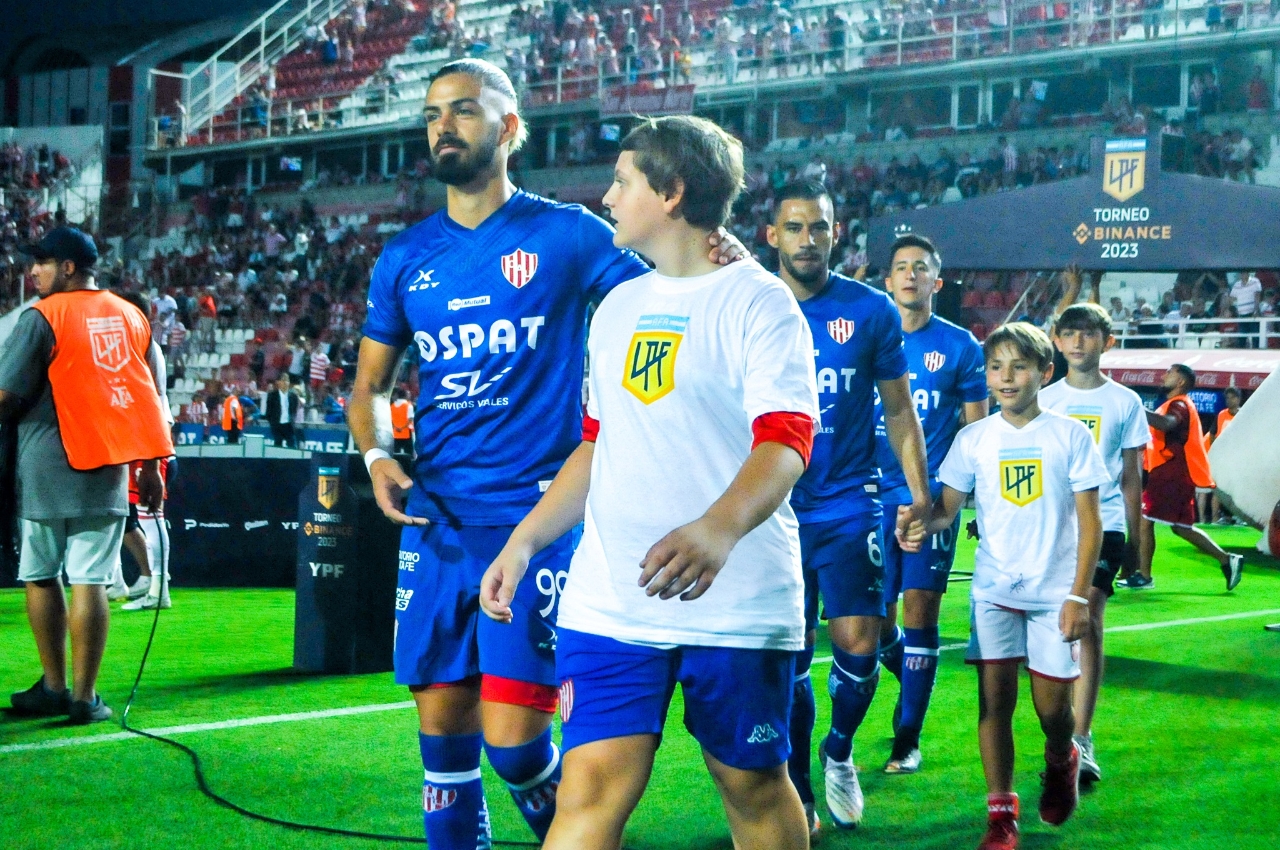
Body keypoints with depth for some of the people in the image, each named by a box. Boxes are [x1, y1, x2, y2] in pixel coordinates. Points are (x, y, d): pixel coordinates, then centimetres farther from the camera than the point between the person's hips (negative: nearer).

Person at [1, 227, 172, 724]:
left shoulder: (43, 317, -7)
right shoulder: (130, 316, 9)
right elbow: (150, 395, 11)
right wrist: (150, 468, 15)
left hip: (46, 467, -3)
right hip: (106, 469, 4)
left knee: (40, 576, 9)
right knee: (90, 581, 0)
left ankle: (54, 687, 12)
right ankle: (85, 697, -2)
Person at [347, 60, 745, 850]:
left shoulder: (566, 234, -1)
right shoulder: (406, 257, 10)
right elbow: (369, 384, 18)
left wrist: (723, 265, -22)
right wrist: (375, 454, -2)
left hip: (537, 515, -4)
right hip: (438, 520, 4)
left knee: (512, 738, -10)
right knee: (442, 731, 7)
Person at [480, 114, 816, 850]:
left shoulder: (756, 300, -6)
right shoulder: (618, 306, 16)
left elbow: (786, 438, -19)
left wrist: (720, 527, -37)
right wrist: (523, 542, 16)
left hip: (738, 602, -5)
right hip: (610, 600, 5)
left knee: (755, 788, 8)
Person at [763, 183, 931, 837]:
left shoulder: (871, 312, 0)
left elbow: (899, 409, 7)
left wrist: (919, 493, 1)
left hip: (849, 505, 0)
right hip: (774, 508, 0)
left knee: (858, 644, -7)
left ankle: (839, 751, 22)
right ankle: (798, 797, 18)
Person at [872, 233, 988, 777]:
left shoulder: (959, 346, 4)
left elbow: (975, 428, 7)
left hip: (932, 501, -2)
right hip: (875, 499, 2)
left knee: (919, 615, -3)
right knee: (877, 619, 4)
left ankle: (908, 739, 6)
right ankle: (911, 681, 36)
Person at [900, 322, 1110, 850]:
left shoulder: (1069, 436, -3)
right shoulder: (974, 439, 2)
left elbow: (1089, 521, -2)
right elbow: (948, 507, 2)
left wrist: (1079, 595, -8)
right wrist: (921, 524, -22)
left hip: (1054, 592, -1)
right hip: (993, 589, 2)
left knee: (1052, 707, 3)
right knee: (994, 698, -2)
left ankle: (1060, 762, 37)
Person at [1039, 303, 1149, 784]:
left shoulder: (1125, 403, 7)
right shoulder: (1044, 400, 9)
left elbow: (1131, 479, 10)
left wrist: (1133, 542, 8)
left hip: (1103, 523, -2)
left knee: (1087, 619, -14)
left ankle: (1080, 740, -17)